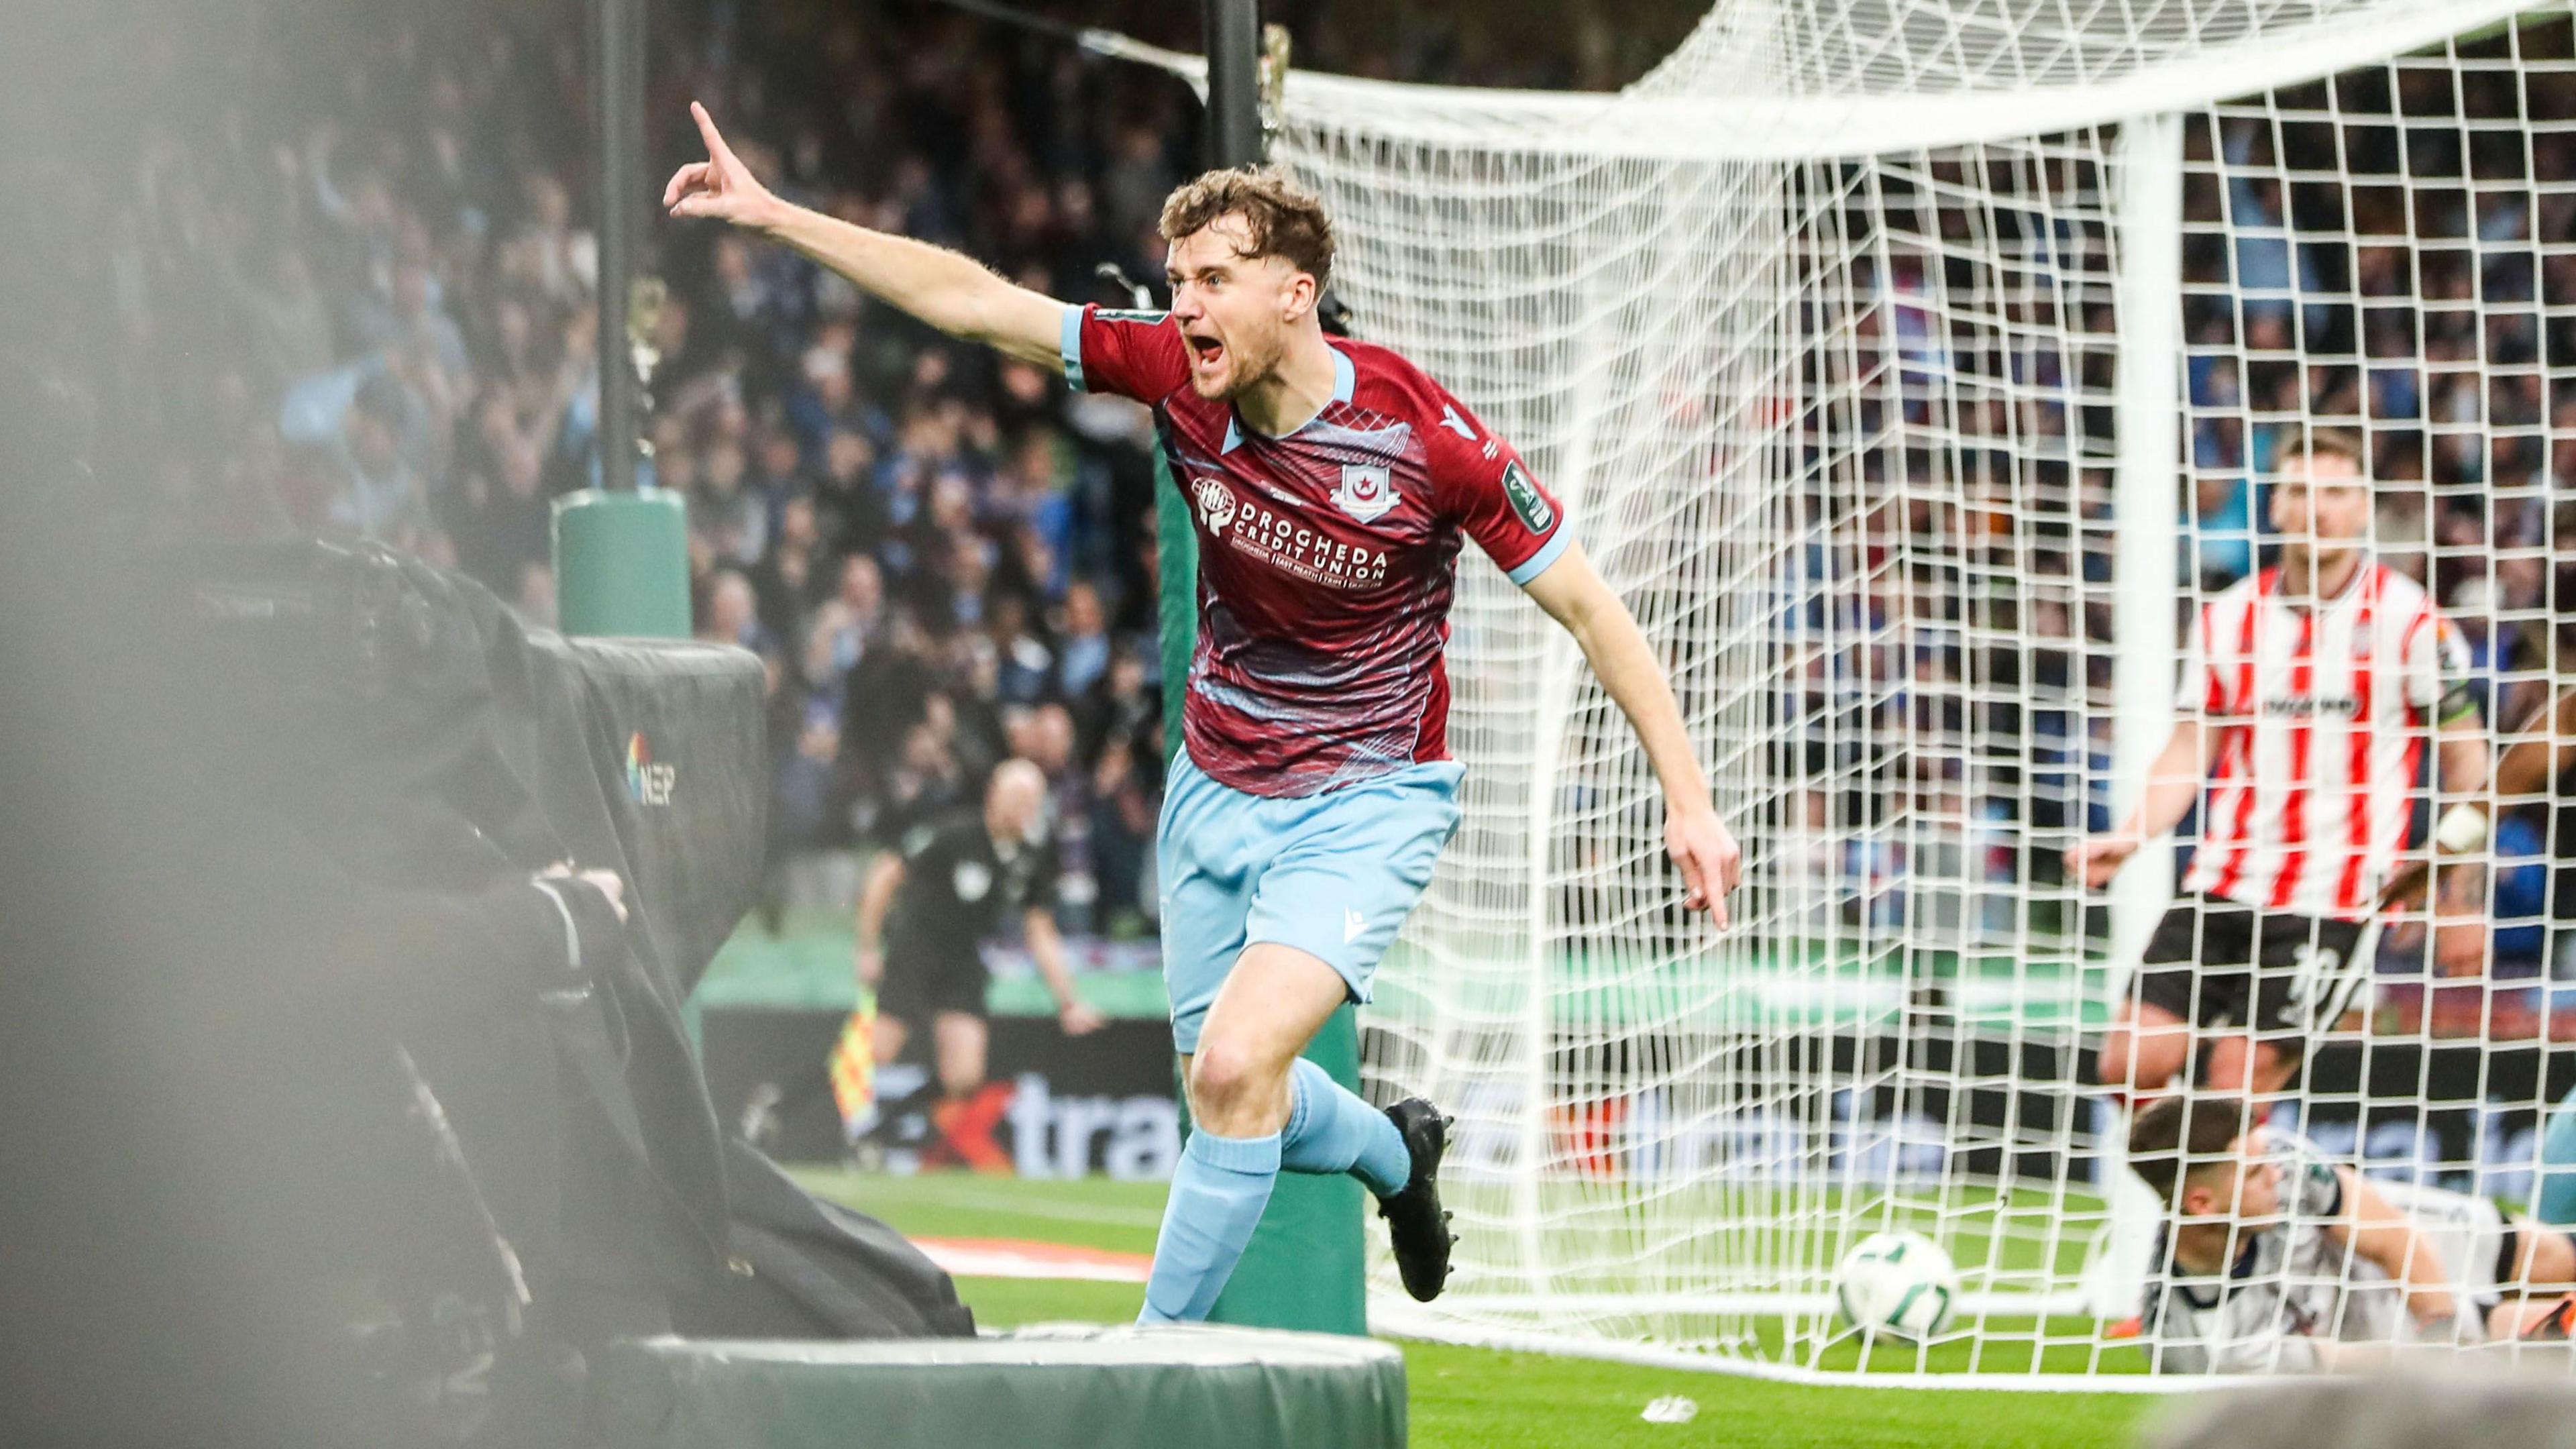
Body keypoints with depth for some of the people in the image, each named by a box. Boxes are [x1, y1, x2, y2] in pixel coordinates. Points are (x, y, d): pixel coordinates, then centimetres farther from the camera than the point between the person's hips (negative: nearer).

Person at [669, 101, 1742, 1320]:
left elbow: (1589, 609, -13)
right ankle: (1396, 1153, 49)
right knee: (1224, 1087, 15)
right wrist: (773, 216, -12)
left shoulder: (1423, 437, -22)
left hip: (1368, 797, -5)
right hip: (1217, 791, 6)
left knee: (1235, 1069, -23)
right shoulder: (1178, 375, -12)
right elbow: (972, 302, -8)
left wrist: (1689, 798, -14)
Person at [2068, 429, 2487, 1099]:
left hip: (2331, 902, -4)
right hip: (2222, 889, 4)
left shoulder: (2408, 619, -4)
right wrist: (2128, 837, -2)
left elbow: (2465, 754, 4)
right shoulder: (2229, 618, 9)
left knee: (2237, 1087, -13)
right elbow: (2192, 752, 14)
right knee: (2131, 1063, -6)